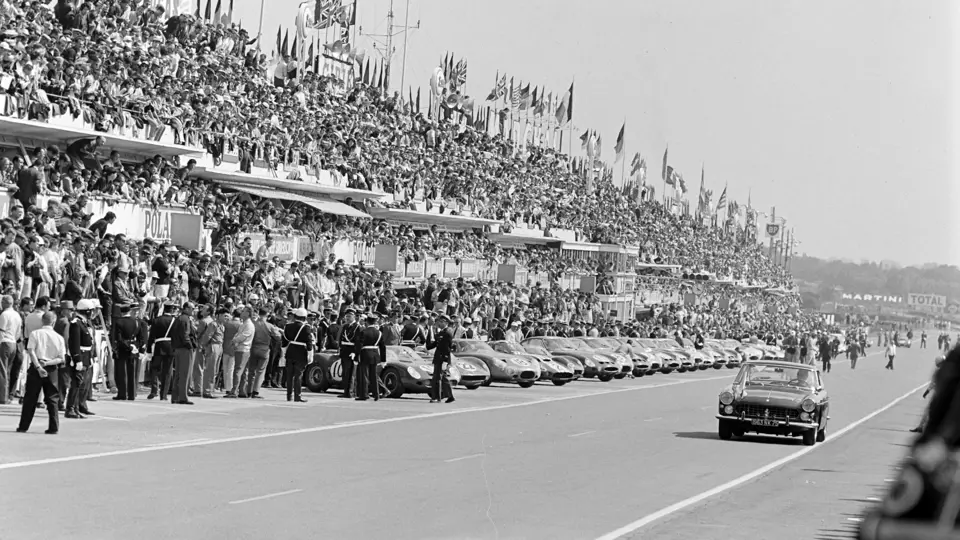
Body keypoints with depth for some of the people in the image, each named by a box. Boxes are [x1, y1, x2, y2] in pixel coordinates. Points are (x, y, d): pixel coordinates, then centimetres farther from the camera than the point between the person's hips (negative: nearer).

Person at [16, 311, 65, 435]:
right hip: (51, 370, 1)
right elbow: (61, 358, -1)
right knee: (52, 399, 7)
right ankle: (54, 427, 3)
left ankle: (23, 426, 8)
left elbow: (31, 351, -13)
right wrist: (48, 363, -9)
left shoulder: (35, 334, -2)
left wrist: (38, 366, -17)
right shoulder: (59, 337, 3)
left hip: (35, 368, -1)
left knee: (30, 398, 6)